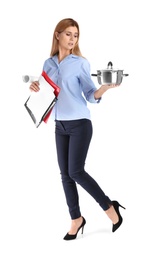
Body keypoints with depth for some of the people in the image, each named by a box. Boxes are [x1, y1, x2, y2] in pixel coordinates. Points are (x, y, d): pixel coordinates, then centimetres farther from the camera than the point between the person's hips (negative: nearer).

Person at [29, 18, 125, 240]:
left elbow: (91, 96, -6)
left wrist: (106, 87, -26)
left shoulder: (81, 63, -6)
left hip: (80, 124, -5)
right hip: (60, 126, 5)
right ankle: (76, 219, 19)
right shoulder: (48, 63, 8)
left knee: (76, 172, -10)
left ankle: (110, 207, 7)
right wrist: (35, 87, -4)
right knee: (65, 174, 6)